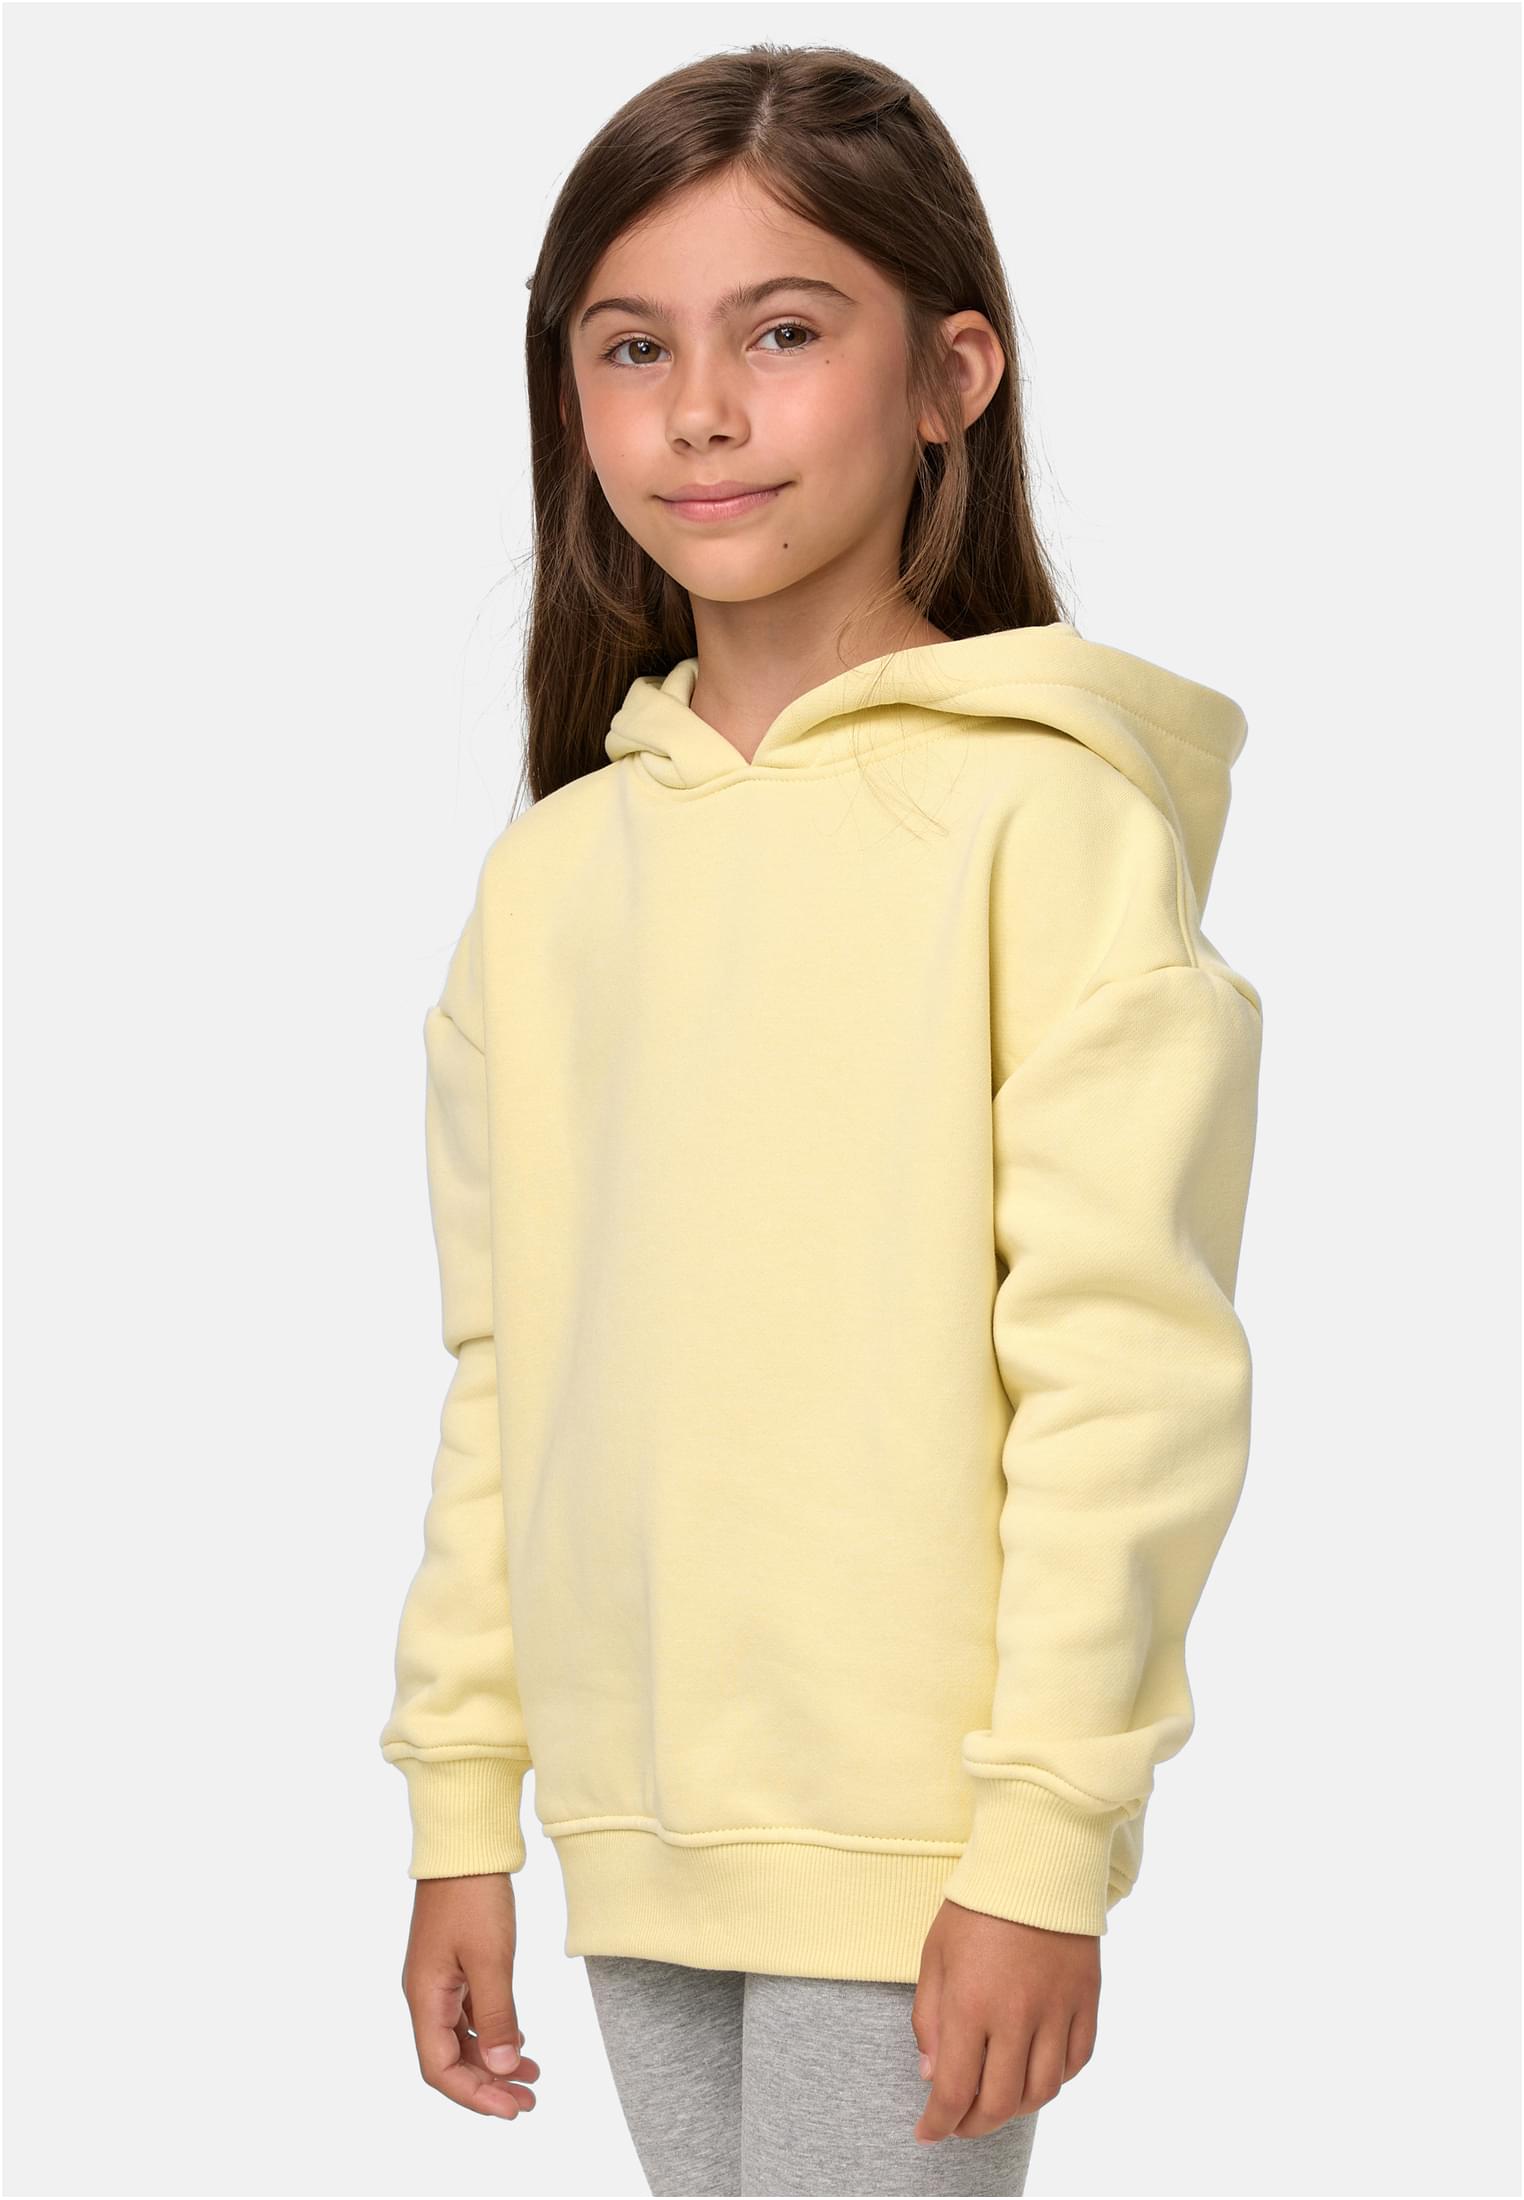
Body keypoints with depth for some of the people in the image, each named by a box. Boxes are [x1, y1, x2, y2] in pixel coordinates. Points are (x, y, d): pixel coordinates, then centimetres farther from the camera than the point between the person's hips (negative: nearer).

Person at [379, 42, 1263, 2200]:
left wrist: (1042, 1837, -14)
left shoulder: (1043, 816, -8)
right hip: (639, 1828, 5)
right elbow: (500, 1373, 11)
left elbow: (1124, 1369, -11)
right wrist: (462, 1809, 10)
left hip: (911, 1844, -5)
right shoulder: (548, 873, 8)